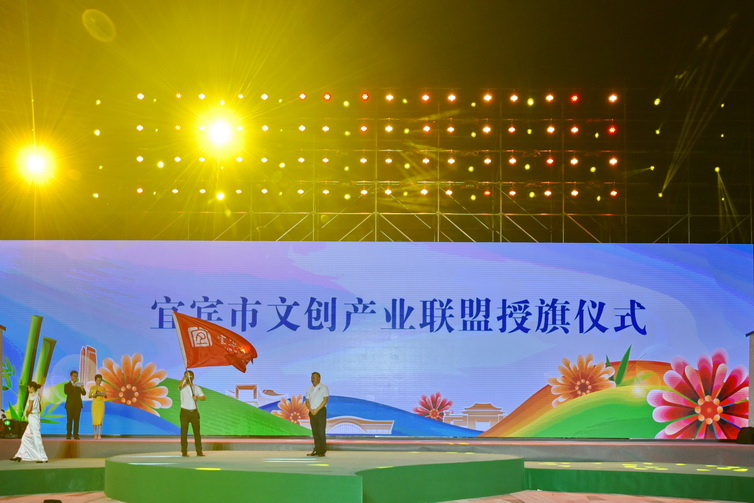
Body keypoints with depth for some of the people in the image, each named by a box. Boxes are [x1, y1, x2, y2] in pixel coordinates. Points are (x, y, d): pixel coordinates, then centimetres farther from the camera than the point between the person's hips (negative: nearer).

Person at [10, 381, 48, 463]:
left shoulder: (32, 396, -15)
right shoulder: (37, 396, 11)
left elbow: (29, 409, -19)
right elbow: (40, 409, 17)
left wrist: (27, 414, -1)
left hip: (32, 418, -9)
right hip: (36, 418, 9)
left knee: (36, 437, -5)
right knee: (25, 438, 14)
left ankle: (43, 458, -3)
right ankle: (19, 456, 20)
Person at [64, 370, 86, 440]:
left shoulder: (79, 385, 12)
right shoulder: (67, 385, 5)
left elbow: (84, 393, 2)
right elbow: (66, 392, -13)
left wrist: (82, 389, -19)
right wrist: (73, 387, -23)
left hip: (78, 405, 2)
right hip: (70, 405, -2)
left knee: (76, 420, -2)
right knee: (70, 420, -4)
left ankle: (76, 435, -2)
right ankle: (68, 435, -2)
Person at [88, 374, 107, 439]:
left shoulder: (103, 388, 6)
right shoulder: (92, 388, 4)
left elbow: (106, 396, 11)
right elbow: (89, 396, 5)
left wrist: (105, 394, -12)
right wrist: (93, 395, -16)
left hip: (101, 404, 0)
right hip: (94, 404, 0)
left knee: (100, 419, -9)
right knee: (94, 420, -2)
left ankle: (99, 434, -8)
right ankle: (95, 434, 10)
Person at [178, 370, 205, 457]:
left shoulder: (196, 388, 11)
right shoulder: (183, 387, 1)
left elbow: (204, 397, 3)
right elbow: (179, 385, -24)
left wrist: (197, 397, -17)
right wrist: (185, 377, -38)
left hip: (194, 412, 3)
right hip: (185, 412, -3)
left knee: (197, 431, 3)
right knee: (184, 432, -3)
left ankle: (199, 451, 7)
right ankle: (184, 452, -1)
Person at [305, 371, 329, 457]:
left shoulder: (323, 388, -2)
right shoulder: (309, 389, 15)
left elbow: (325, 400, -10)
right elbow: (307, 401, 12)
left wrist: (316, 410, -15)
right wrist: (311, 409, -7)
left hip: (321, 411, -6)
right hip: (312, 412, 6)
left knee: (321, 432, -10)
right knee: (315, 432, 5)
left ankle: (322, 451, -9)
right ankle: (317, 450, 8)